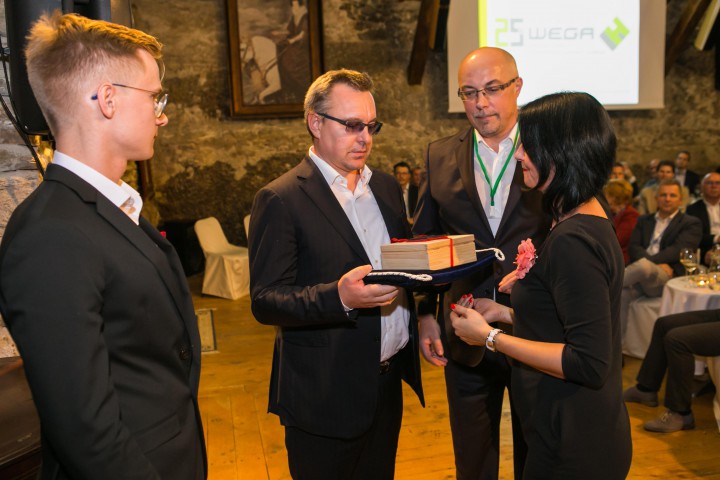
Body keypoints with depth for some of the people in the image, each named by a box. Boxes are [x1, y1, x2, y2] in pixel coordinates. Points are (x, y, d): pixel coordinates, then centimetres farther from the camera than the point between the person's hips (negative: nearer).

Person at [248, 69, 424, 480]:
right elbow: (265, 302, -16)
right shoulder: (281, 199, -13)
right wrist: (339, 297, -32)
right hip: (326, 395, -6)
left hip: (389, 380, 6)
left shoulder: (386, 186, 8)